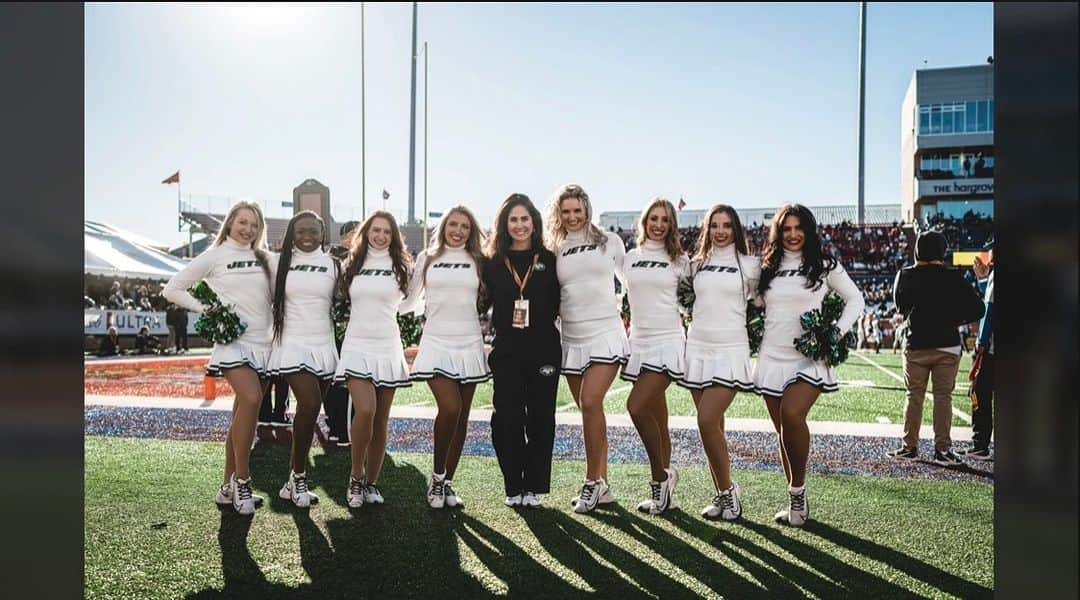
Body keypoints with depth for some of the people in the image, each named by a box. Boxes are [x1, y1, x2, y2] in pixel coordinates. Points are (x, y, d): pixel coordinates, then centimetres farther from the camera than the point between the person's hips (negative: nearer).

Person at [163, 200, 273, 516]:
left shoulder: (265, 258, 13)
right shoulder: (214, 256, 2)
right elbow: (172, 289, 5)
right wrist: (207, 311, -3)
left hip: (263, 343, 5)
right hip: (232, 340, -4)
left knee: (243, 413, 8)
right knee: (251, 399, -27)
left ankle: (229, 487, 18)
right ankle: (242, 480, -13)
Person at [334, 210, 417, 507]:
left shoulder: (400, 265, 5)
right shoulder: (352, 265, 8)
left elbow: (408, 302, 13)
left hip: (388, 347, 1)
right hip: (357, 346, 0)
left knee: (381, 419, 5)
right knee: (365, 410, -18)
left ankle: (371, 482, 18)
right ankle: (356, 475, 3)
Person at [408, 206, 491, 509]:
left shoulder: (477, 260, 9)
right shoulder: (427, 258, 8)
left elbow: (489, 299, 15)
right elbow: (410, 296, 14)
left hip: (469, 344, 2)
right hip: (436, 343, -2)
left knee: (462, 416, 5)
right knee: (449, 408, -19)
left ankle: (447, 481, 19)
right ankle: (437, 477, 3)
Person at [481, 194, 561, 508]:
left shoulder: (549, 260, 6)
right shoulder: (493, 263, 8)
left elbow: (558, 306, 6)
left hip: (543, 350, 0)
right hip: (506, 352, 1)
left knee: (540, 418, 4)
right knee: (506, 418, 0)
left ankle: (534, 486, 17)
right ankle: (513, 487, 14)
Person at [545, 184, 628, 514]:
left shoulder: (608, 241, 5)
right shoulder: (554, 251, 11)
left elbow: (630, 279, 14)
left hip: (606, 334, -3)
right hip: (572, 338, 4)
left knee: (590, 403, -19)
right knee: (588, 410, 7)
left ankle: (593, 481, -5)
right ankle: (602, 486, 16)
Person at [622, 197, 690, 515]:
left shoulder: (679, 260, 3)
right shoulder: (629, 258, 11)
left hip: (667, 342, -4)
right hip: (639, 342, 4)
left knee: (637, 407, -19)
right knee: (658, 421, 9)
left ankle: (660, 477, 0)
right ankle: (663, 489, 19)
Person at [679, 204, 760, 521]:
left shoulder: (750, 265, 3)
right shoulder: (697, 264, 12)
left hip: (730, 350, -4)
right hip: (697, 348, 4)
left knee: (707, 421, -15)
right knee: (712, 425, 7)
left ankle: (728, 489, 4)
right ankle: (723, 494, 18)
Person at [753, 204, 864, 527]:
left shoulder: (825, 266, 4)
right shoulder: (767, 268, 11)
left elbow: (856, 299, 9)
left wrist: (838, 331, -4)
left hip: (809, 358, -4)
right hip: (772, 357, 4)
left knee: (792, 416, -26)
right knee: (782, 429, 6)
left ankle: (798, 492, -7)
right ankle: (796, 501, 19)